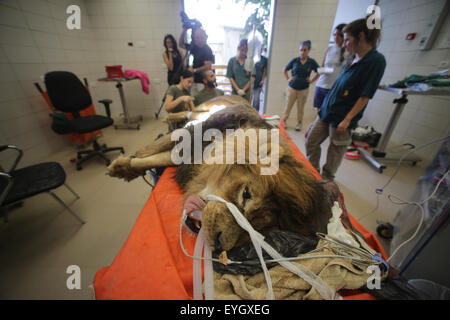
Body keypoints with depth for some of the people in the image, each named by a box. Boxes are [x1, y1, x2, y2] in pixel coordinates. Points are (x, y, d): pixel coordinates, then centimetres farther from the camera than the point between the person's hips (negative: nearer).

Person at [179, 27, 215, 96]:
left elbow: (208, 66, -20)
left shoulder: (207, 50, -10)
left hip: (203, 82, -8)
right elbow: (181, 44, 23)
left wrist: (194, 70, -16)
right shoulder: (194, 47, 11)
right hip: (195, 80, 8)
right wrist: (184, 31, 11)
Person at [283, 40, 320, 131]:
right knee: (288, 106, 4)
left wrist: (312, 80, 1)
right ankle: (284, 121, 19)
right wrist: (288, 78, 2)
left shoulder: (312, 62, -1)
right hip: (292, 87, 0)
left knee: (300, 108, 8)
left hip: (304, 89, 0)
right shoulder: (294, 61, -1)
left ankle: (299, 123, 20)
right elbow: (285, 70, 12)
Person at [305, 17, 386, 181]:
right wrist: (325, 105, 16)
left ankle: (326, 179, 27)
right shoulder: (353, 58, 11)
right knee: (311, 142, 12)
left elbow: (365, 96, -15)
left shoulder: (376, 61, -12)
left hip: (341, 117, -8)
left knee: (335, 153, 6)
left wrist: (347, 119, -18)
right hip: (326, 111, 8)